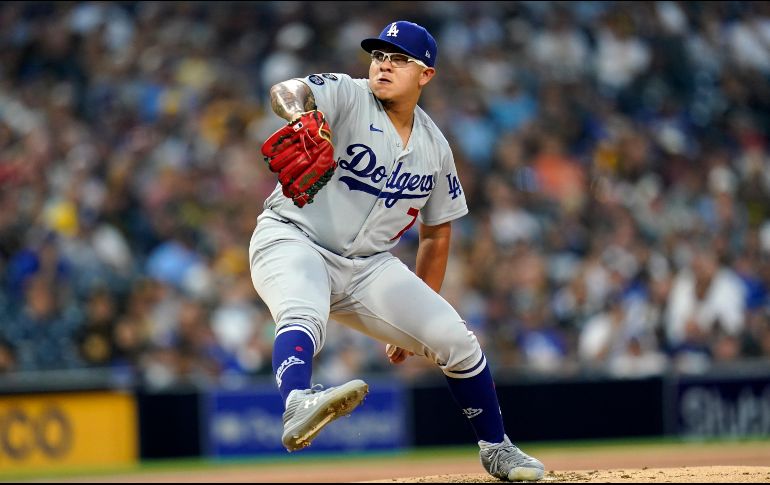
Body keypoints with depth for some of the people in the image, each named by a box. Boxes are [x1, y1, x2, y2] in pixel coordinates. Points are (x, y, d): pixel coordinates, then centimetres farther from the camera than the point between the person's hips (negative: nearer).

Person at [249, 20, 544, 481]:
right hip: (292, 238, -5)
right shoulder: (345, 96, -11)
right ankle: (298, 406, -67)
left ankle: (496, 448, 20)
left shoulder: (435, 148, 4)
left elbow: (436, 234, 15)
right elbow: (286, 91, -34)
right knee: (304, 317, -38)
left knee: (457, 341, -2)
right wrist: (297, 111, -59)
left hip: (369, 266, 5)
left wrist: (416, 317, 14)